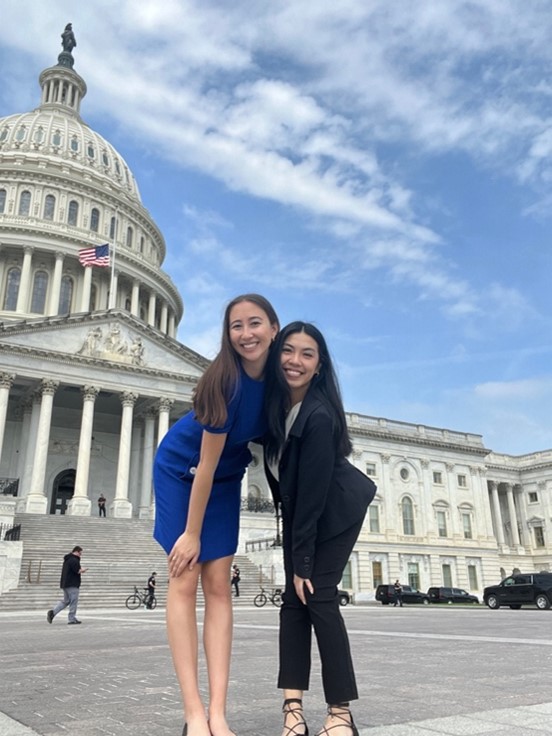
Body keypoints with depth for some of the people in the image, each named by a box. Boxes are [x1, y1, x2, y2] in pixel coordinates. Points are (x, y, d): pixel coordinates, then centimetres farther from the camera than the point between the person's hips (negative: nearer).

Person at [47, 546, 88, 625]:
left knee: (66, 600, 17)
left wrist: (80, 569, 13)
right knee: (73, 601, -2)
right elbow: (78, 571, -20)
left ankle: (52, 612, 4)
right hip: (72, 584, -10)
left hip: (65, 583, 10)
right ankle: (72, 619, 2)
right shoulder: (74, 560, -16)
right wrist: (83, 569, 1)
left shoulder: (67, 559, 17)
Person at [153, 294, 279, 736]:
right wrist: (191, 532, -16)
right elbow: (207, 462, -24)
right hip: (181, 470, -4)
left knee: (219, 586, -2)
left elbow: (270, 436, 3)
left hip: (226, 479, 5)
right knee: (184, 581, -7)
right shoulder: (226, 380, -29)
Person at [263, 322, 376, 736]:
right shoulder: (278, 399, -11)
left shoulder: (319, 415, -31)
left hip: (336, 510, -6)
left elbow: (313, 493, -28)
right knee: (293, 598, -1)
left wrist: (303, 561, -23)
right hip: (298, 508, 7)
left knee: (317, 595, -9)